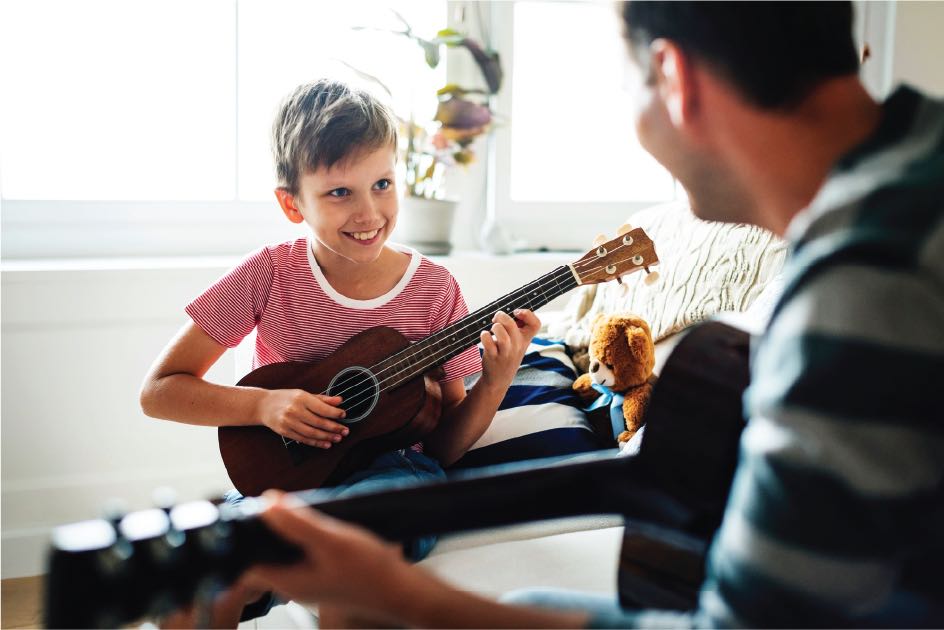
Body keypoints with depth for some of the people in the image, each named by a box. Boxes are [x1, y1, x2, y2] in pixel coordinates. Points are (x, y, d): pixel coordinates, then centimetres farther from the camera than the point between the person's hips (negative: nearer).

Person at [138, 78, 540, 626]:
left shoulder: (433, 288, -4)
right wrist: (264, 404, -18)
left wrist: (495, 385, -17)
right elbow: (158, 390, -3)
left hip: (388, 469, 1)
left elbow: (444, 447, 2)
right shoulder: (270, 275, -6)